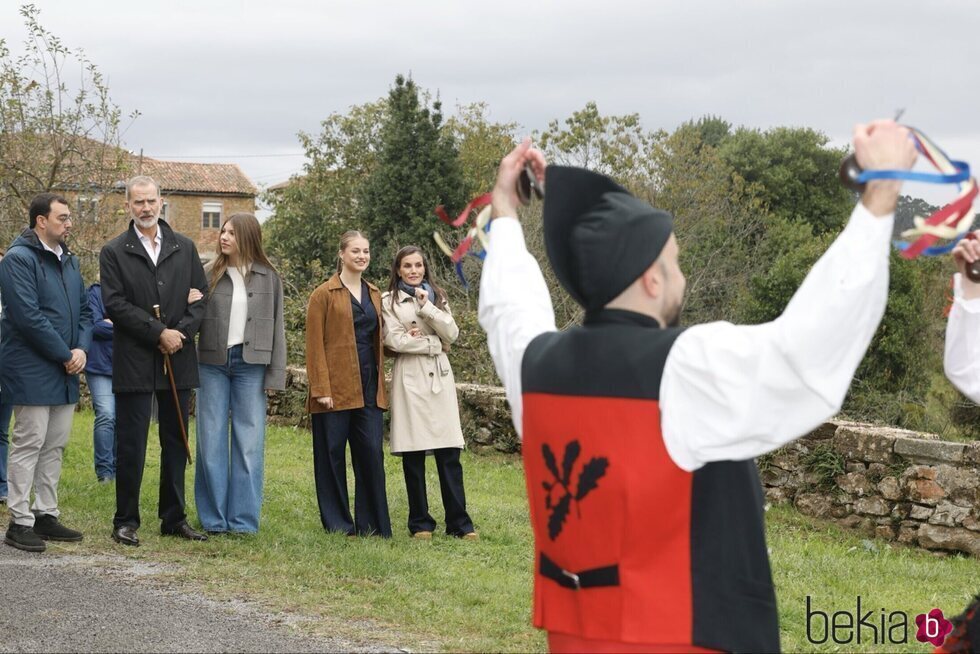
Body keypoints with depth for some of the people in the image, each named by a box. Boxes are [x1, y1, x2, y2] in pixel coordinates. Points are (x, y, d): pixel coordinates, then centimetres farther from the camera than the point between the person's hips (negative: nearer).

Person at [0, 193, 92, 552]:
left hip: (65, 372, 8)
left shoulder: (69, 260, 14)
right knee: (29, 444, -4)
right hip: (32, 370, -8)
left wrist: (81, 348, -2)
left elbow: (84, 310, 17)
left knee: (55, 445, 11)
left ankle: (46, 515, 19)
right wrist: (65, 355, -15)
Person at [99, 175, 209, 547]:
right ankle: (126, 521, 8)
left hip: (178, 362, 3)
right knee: (131, 445, 0)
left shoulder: (184, 248, 10)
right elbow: (115, 304, -9)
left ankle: (174, 518, 17)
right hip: (134, 363, -3)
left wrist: (181, 333, -9)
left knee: (175, 443, 9)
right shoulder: (114, 252, 0)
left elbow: (201, 296, 7)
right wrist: (159, 332, -15)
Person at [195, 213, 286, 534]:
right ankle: (214, 518, 11)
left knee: (249, 442, 2)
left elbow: (276, 326, 5)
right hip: (213, 363, 0)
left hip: (251, 365, 0)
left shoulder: (268, 277, 5)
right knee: (212, 442, 3)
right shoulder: (209, 274, 4)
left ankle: (243, 519, 8)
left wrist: (275, 375, 1)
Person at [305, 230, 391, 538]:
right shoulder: (324, 294, -2)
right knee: (333, 455, 1)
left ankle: (373, 524, 8)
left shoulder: (374, 294, 16)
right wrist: (321, 389, -13)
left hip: (369, 388, 5)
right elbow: (315, 344, -6)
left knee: (371, 453, 1)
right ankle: (338, 525, 8)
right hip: (335, 388, -5)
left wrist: (380, 383, 9)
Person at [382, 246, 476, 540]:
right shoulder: (389, 301, 6)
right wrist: (434, 343, -4)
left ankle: (458, 522, 0)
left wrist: (427, 307, -8)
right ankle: (420, 523, 7)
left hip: (439, 376, 2)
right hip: (409, 378, -2)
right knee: (413, 455, -1)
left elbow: (452, 333, 2)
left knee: (449, 454, -3)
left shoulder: (437, 297, 16)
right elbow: (394, 340, -7)